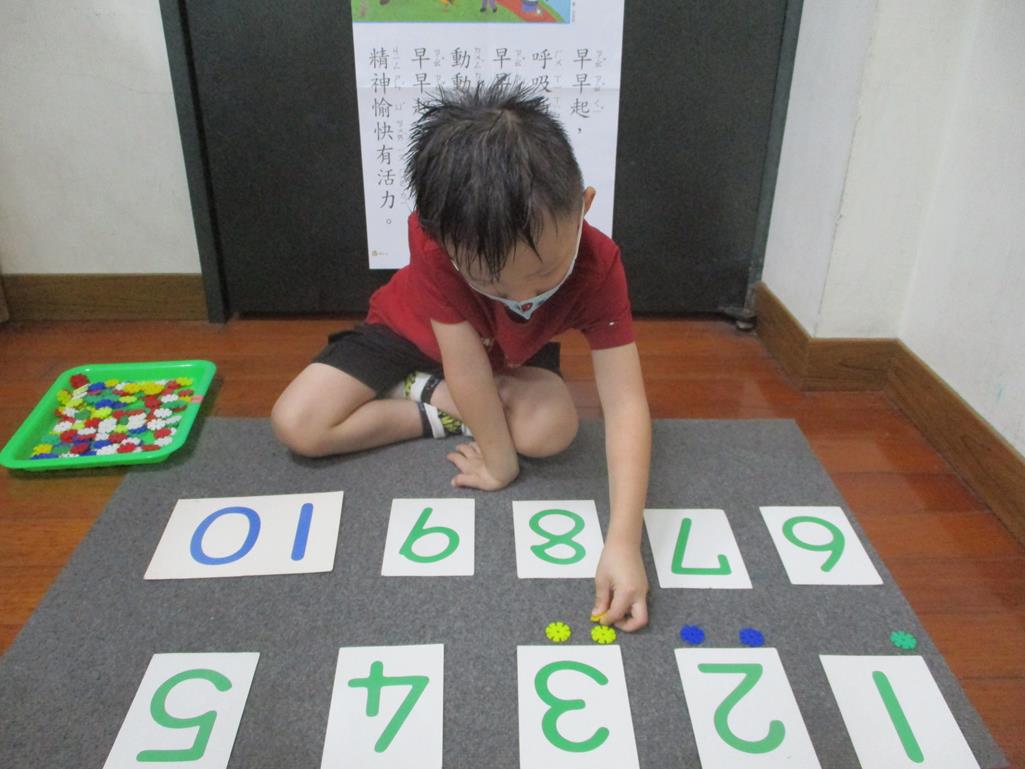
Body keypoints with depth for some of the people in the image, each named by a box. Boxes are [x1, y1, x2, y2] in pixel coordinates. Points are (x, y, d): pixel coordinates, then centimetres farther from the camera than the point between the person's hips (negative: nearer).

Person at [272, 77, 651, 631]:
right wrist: (499, 463, -26)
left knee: (552, 430, -30)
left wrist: (623, 541, -47)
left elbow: (625, 404, -39)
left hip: (512, 356, 2)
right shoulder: (437, 239, -40)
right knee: (297, 427, -20)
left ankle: (419, 392, -6)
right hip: (412, 332, -1)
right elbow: (466, 362, -34)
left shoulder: (598, 265, -35)